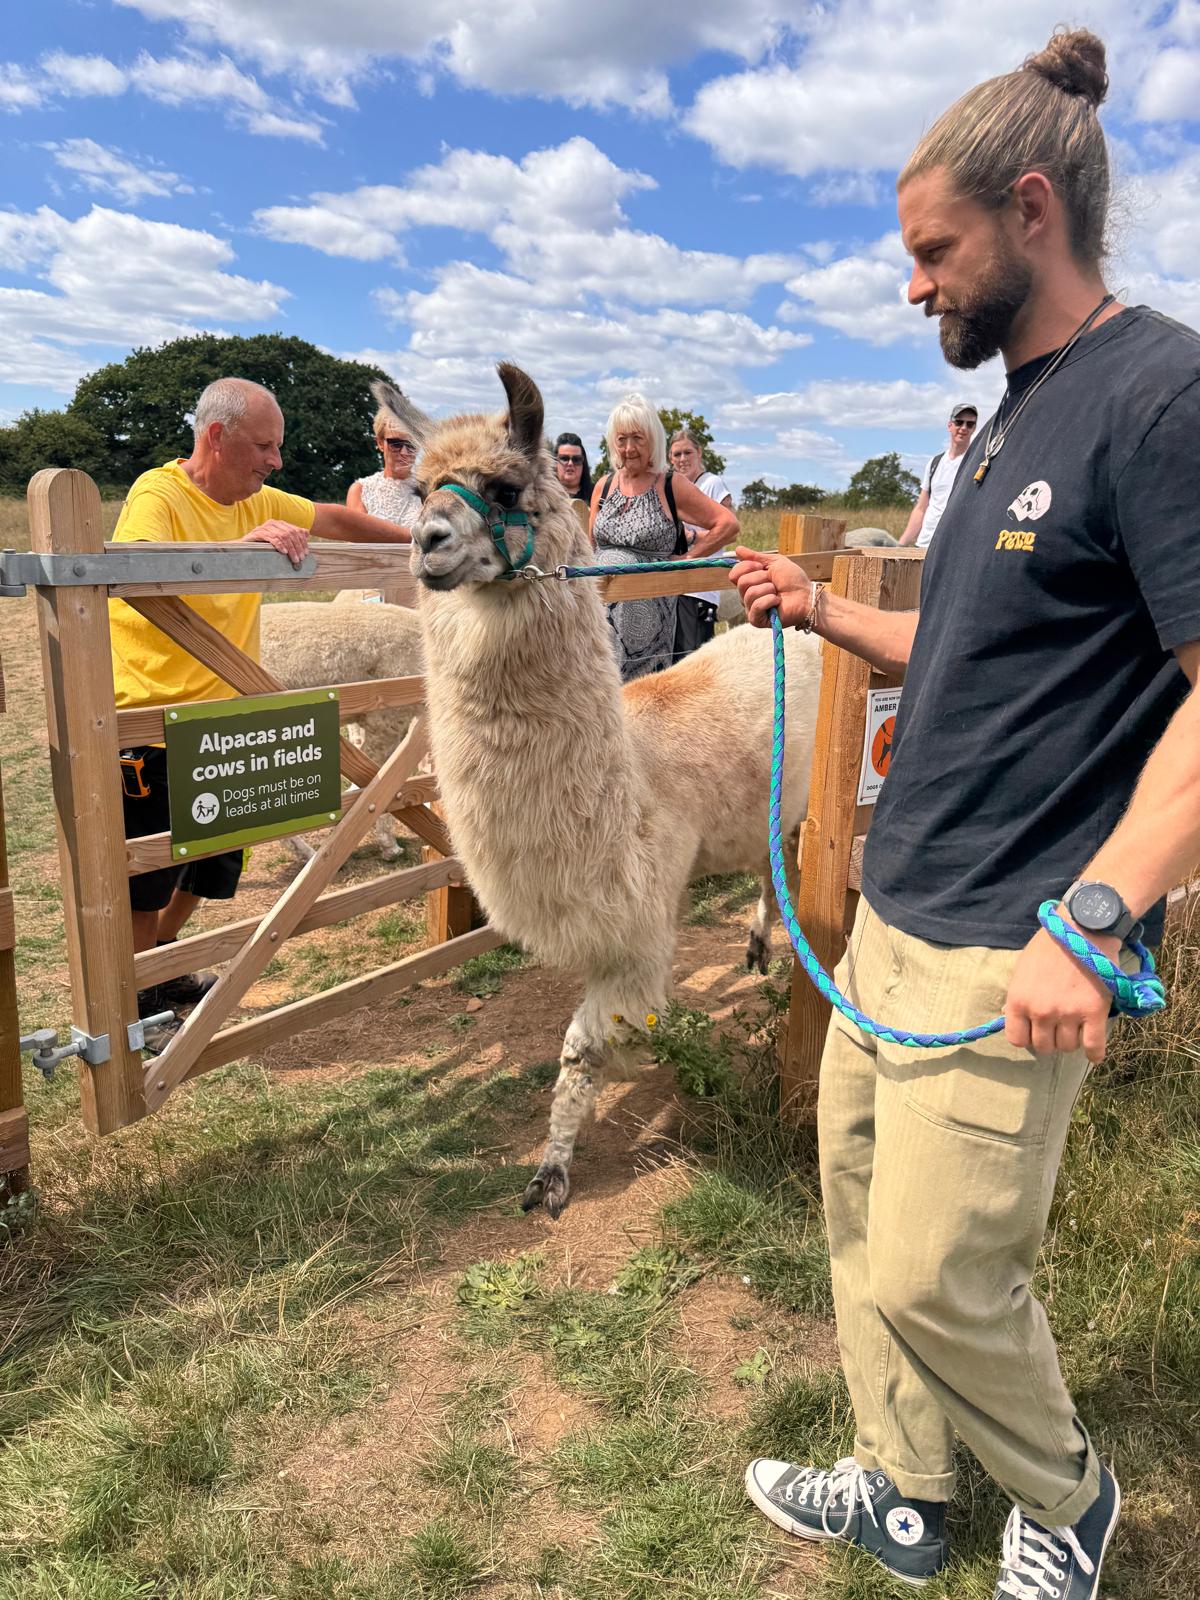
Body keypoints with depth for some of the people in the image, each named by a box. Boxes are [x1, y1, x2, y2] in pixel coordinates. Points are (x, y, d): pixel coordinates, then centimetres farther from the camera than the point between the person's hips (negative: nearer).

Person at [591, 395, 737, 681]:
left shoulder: (671, 487, -3)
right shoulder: (604, 486, 11)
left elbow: (728, 523, -5)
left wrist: (686, 560, -5)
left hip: (647, 612, -4)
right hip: (602, 605, 4)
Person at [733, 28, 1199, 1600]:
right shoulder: (1015, 419, 16)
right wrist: (823, 611, 16)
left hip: (1006, 951, -9)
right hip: (895, 911, 9)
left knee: (933, 1275, -1)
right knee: (859, 1201, 16)